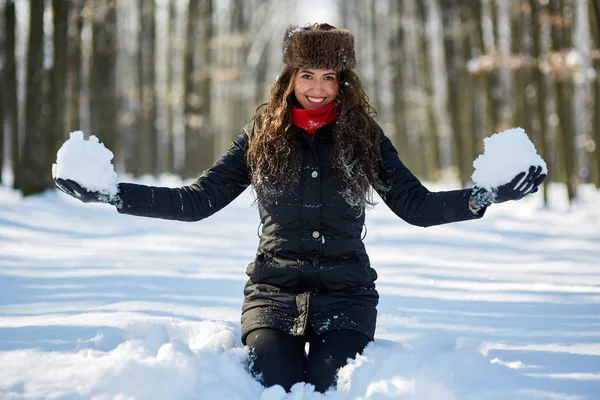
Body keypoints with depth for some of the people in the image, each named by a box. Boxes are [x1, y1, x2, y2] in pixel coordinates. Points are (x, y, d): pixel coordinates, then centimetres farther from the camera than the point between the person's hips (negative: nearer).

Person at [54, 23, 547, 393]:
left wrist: (486, 195, -8)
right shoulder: (261, 137, 8)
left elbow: (417, 206, 7)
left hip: (346, 295, 0)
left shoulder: (364, 137, 8)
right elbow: (197, 200, 7)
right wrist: (113, 194, -2)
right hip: (274, 292, 0)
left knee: (330, 391, -23)